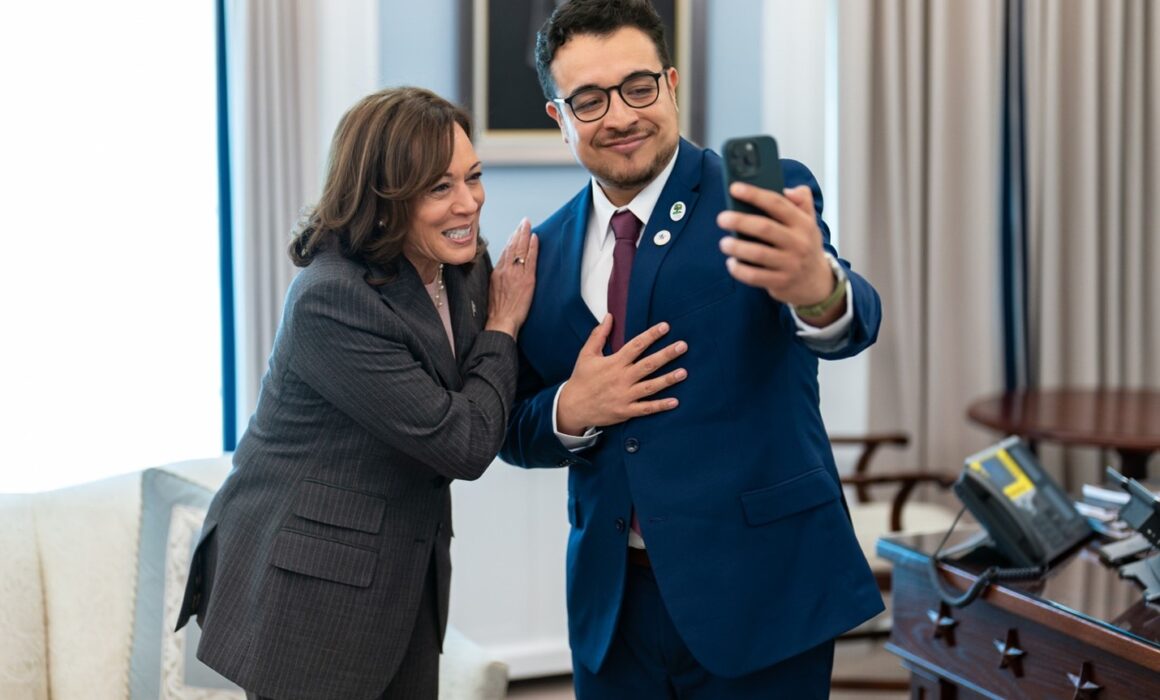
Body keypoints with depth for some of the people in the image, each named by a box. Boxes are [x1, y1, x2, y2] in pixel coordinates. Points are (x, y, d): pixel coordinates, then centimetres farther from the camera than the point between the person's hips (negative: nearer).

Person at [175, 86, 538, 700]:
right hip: (307, 593, -7)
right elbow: (463, 444, -20)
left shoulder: (463, 269, 0)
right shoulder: (331, 301, -23)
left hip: (404, 579, 7)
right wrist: (502, 325, -9)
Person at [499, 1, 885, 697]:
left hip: (757, 588, -3)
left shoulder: (767, 197, -6)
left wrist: (816, 286, -48)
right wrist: (570, 411, -11)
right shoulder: (546, 252, 6)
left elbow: (851, 325, -24)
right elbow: (512, 429, 12)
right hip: (614, 605, 4)